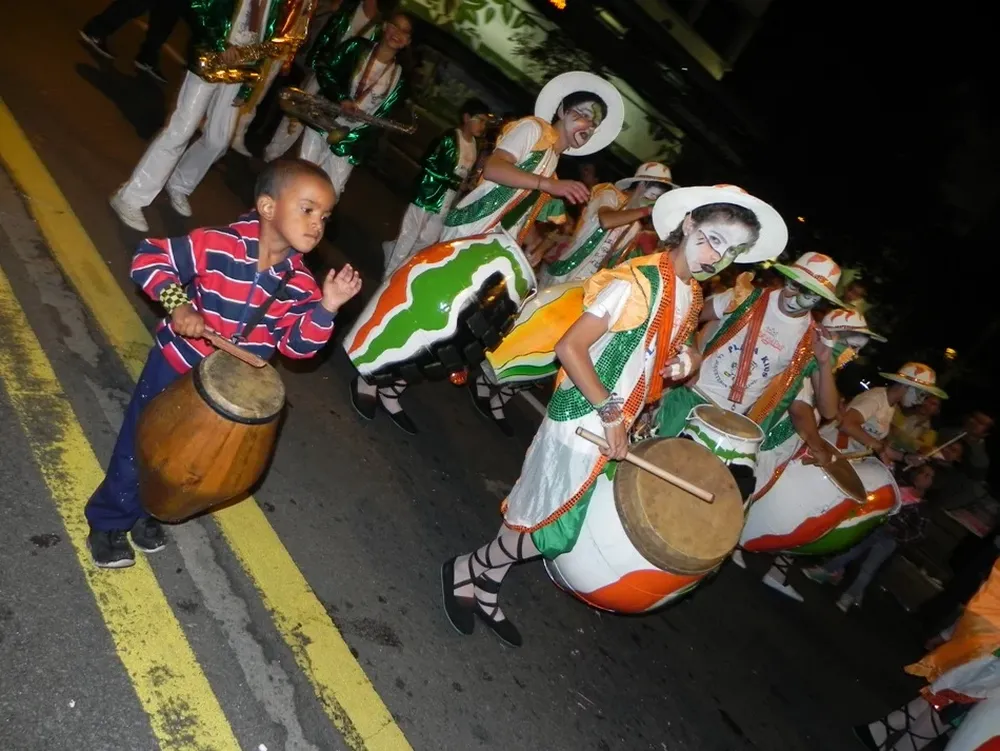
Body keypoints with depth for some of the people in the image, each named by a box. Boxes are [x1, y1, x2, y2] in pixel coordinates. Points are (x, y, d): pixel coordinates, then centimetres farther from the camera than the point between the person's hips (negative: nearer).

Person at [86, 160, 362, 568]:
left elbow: (297, 343, -9)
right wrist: (179, 305, -30)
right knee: (139, 445, 12)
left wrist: (326, 308, -24)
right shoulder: (217, 245, -24)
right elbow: (149, 258, -17)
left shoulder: (300, 283, -12)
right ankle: (107, 523, 36)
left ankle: (146, 511, 49)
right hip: (176, 366, -4)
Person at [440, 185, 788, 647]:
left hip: (616, 427, 8)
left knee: (549, 519, 17)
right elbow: (569, 348, -23)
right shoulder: (637, 282, -21)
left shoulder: (693, 298, 6)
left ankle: (486, 589, 35)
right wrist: (608, 411, -23)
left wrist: (680, 364, -1)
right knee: (551, 527, 3)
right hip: (582, 421, -8)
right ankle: (466, 569, 26)